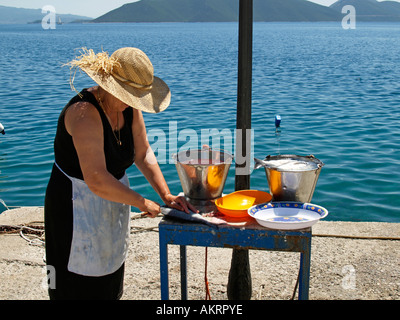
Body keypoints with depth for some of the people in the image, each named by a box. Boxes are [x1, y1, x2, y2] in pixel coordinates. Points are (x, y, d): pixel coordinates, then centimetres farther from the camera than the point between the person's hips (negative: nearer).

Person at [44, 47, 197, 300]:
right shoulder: (85, 112, -29)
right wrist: (143, 203, -23)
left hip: (113, 202, 8)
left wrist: (166, 195, -6)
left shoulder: (128, 107, -3)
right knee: (81, 288, 3)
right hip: (76, 210, -8)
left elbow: (143, 153, 3)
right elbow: (97, 181, -34)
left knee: (110, 286, 19)